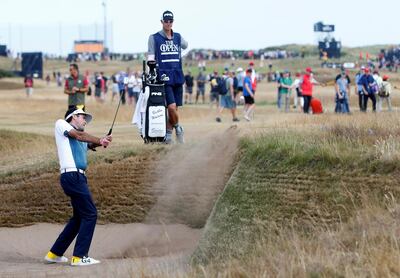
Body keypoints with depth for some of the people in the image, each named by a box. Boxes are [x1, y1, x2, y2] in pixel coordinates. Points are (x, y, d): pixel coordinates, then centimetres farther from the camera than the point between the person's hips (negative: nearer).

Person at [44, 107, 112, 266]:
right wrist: (100, 140, -16)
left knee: (79, 217, 16)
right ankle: (79, 257, -9)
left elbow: (90, 144, 7)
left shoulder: (82, 140, 25)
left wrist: (101, 142, -15)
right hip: (71, 175, -9)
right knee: (90, 214, -10)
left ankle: (54, 254, 22)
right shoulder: (61, 124, 6)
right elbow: (78, 135, -9)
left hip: (78, 178, 9)